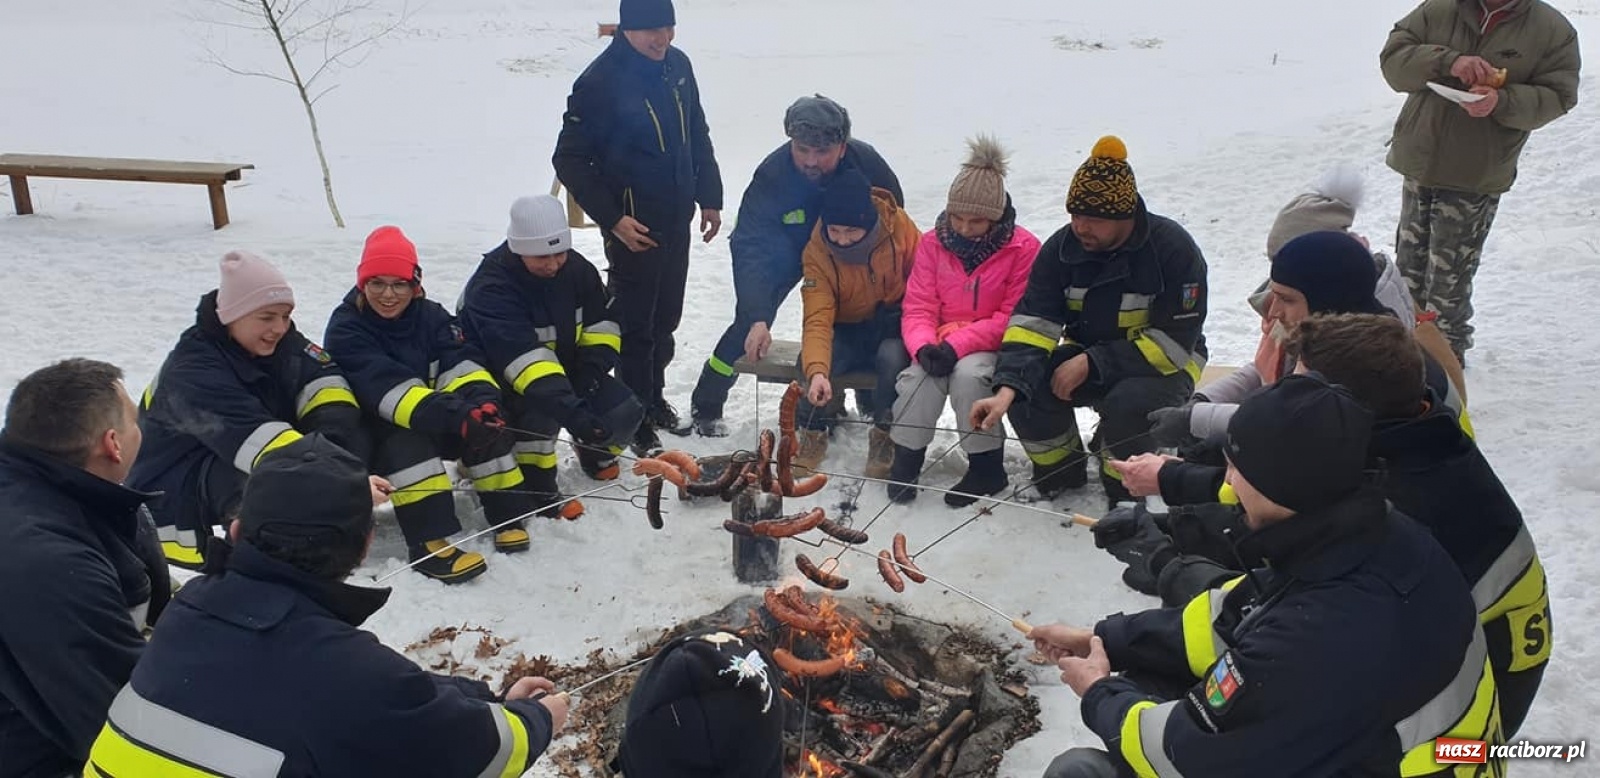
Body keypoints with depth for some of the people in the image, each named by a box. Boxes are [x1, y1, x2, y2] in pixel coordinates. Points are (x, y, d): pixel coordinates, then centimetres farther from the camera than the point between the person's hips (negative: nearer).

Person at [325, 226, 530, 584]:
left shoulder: (430, 315, -2)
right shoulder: (345, 329, -19)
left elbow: (462, 363, -15)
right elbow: (386, 389, -34)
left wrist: (480, 401, -40)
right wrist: (454, 413, -49)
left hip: (436, 422, 5)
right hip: (373, 432, -5)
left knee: (486, 423, -22)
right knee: (405, 440, -37)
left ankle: (508, 513, -15)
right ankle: (429, 541, -43)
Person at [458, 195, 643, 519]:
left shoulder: (577, 268, -10)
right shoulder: (491, 288, -31)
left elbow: (601, 324, 1)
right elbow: (526, 363, -42)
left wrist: (591, 371, -18)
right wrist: (574, 414, -53)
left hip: (566, 369, 6)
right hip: (504, 381, -6)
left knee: (625, 412, -12)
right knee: (540, 408, -38)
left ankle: (593, 450, 22)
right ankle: (538, 493, -17)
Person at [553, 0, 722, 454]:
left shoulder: (677, 65, 2)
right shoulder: (600, 81, -18)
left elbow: (697, 136, 14)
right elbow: (570, 160, -14)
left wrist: (709, 197, 13)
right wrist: (612, 219, -19)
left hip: (678, 218, 7)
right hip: (633, 225, -6)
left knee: (666, 317, 17)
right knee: (636, 323, 2)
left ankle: (654, 394, 36)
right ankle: (637, 418, 16)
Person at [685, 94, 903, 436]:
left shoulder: (866, 162, -30)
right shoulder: (771, 176, -37)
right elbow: (751, 249, -40)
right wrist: (758, 319, -50)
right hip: (783, 251, -2)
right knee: (750, 321, -12)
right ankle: (705, 407, 5)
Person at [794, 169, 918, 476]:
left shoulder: (900, 227, -16)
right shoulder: (817, 250, -16)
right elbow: (817, 318, -24)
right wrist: (817, 370, -40)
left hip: (892, 327, -1)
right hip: (845, 331, 1)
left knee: (893, 358, -33)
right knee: (810, 360, -28)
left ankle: (884, 437, -9)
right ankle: (813, 435, -2)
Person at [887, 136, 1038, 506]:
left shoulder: (1023, 248, -10)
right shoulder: (933, 242, 0)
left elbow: (1013, 316, -13)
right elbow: (918, 308, -2)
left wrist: (959, 344, -24)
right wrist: (923, 346, -24)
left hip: (995, 348, -2)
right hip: (941, 345, 3)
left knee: (968, 375, -34)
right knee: (919, 375, -30)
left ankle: (987, 465, -13)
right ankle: (905, 460, -9)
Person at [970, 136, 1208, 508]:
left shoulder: (1173, 249, -21)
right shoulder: (1062, 247, -10)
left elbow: (1174, 342, -21)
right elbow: (1032, 322, -19)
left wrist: (1092, 364, -27)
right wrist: (1006, 389, -36)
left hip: (1163, 364, -4)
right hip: (1085, 358, 4)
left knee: (1128, 403, -36)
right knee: (1026, 386, -23)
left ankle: (1126, 487, -4)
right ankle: (1060, 471, 6)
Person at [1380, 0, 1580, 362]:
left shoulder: (1554, 30, -2)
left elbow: (1557, 96, -4)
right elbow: (1393, 58, -5)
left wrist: (1501, 101, -24)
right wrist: (1448, 62, -22)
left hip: (1477, 179, -3)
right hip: (1420, 164, 3)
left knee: (1450, 276, 0)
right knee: (1410, 262, 14)